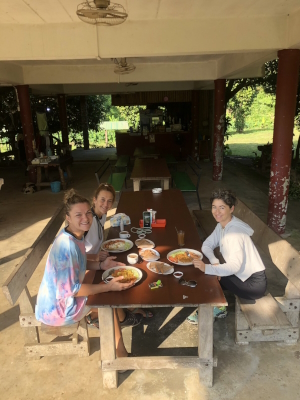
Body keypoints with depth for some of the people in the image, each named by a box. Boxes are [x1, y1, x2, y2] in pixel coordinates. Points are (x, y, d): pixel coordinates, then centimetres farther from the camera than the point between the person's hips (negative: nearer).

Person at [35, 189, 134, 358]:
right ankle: (121, 355, 12)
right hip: (58, 307, -8)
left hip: (62, 295, 8)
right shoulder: (67, 245, -33)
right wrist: (108, 287, -26)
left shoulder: (77, 234, -5)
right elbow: (71, 289, -29)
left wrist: (101, 265, -6)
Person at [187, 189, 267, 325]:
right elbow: (206, 245, 0)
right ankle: (216, 305, 18)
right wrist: (215, 262, -18)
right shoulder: (221, 226, 1)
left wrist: (208, 268, -42)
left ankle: (217, 309, 10)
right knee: (211, 275, 2)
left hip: (254, 283, -8)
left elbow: (234, 266, -33)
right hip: (242, 276, 8)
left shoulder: (235, 232, -26)